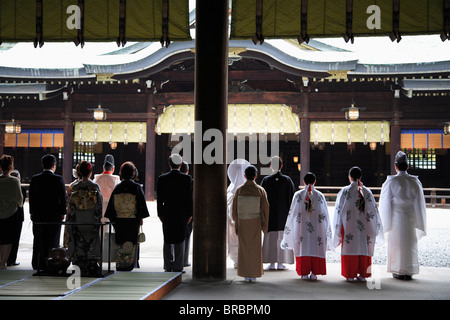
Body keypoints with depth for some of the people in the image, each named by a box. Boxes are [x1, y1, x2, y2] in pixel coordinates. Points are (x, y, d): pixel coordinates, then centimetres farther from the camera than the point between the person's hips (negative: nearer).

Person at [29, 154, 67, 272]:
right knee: (52, 241, 3)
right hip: (54, 215, -3)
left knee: (38, 240, 13)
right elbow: (63, 197, -7)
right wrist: (63, 212, 1)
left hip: (38, 215, 3)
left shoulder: (34, 179, 1)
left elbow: (31, 196, 5)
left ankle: (37, 264, 18)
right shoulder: (58, 179, -9)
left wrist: (32, 212, 12)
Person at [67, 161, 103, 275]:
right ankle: (92, 266, 4)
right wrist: (98, 219, 2)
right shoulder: (95, 186, -5)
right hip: (92, 221, -1)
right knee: (92, 244, 5)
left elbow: (71, 207, 2)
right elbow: (99, 206, -5)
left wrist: (70, 222, 8)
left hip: (78, 222, 1)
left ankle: (80, 267, 7)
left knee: (79, 244, 6)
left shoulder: (75, 187, 0)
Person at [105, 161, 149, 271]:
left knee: (120, 245, 9)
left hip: (119, 220, 2)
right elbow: (142, 204, -4)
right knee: (131, 244, 5)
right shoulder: (137, 187, -6)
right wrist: (141, 218, 5)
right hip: (133, 220, -2)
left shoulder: (117, 187, 1)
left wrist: (112, 219, 12)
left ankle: (120, 266, 11)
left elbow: (111, 205, 4)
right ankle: (129, 266, 7)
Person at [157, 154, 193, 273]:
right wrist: (190, 214, 3)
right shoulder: (187, 179, -5)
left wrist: (160, 214, 6)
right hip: (182, 214, -1)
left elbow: (159, 199, -1)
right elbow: (190, 198, -4)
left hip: (167, 214, 1)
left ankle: (168, 267, 12)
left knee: (168, 241, 10)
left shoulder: (162, 179, -3)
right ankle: (178, 267, 5)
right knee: (180, 241, 5)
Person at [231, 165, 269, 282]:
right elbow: (265, 208, -6)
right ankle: (254, 274, 10)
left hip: (242, 223, 1)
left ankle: (246, 274, 8)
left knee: (244, 248, 8)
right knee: (255, 248, 9)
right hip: (256, 223, 0)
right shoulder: (260, 190, -7)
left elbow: (234, 209, 0)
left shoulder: (239, 190, -6)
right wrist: (265, 225, 4)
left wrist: (236, 220, 19)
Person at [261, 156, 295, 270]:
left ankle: (271, 263, 4)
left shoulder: (266, 180, -4)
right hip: (284, 214, 0)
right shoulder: (287, 180, -2)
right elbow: (292, 197, 0)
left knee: (270, 238, 5)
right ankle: (280, 263, 4)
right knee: (282, 238, 5)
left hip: (270, 213, 0)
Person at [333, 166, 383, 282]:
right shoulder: (367, 192, 3)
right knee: (364, 248, 8)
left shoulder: (345, 191, -4)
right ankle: (362, 274, 9)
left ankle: (350, 275, 2)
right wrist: (375, 228, 15)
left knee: (349, 248, 2)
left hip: (349, 226, -2)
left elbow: (339, 210, -4)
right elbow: (373, 210, 6)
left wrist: (338, 229, 3)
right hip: (364, 227, 2)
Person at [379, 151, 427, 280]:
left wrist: (386, 221, 6)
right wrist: (418, 221, 10)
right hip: (410, 216, 2)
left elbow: (385, 202, -3)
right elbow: (419, 202, 3)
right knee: (410, 243, 9)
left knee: (396, 243, 6)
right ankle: (408, 272, 10)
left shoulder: (391, 181, -6)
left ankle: (398, 271, 8)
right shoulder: (415, 181, 0)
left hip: (396, 216, -2)